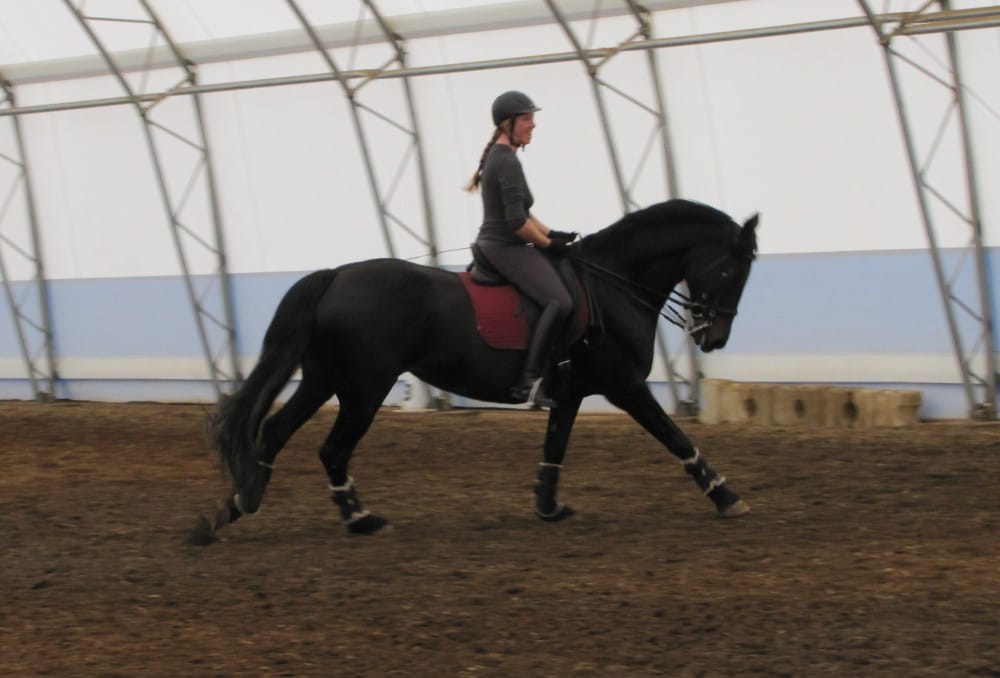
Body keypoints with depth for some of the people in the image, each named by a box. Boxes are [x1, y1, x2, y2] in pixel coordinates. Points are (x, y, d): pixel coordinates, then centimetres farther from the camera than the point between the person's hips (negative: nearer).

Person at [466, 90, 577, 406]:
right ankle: (528, 381, -29)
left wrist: (551, 234, 14)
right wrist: (548, 243, -9)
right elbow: (517, 222, -22)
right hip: (505, 248, -11)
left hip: (494, 246, 11)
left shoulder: (498, 156, 17)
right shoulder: (507, 161, -16)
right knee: (559, 301, -24)